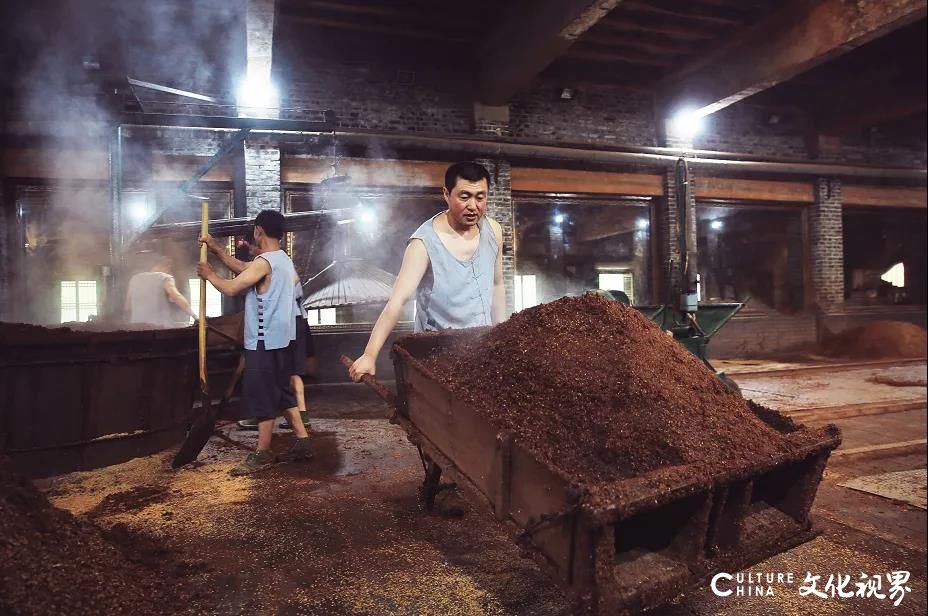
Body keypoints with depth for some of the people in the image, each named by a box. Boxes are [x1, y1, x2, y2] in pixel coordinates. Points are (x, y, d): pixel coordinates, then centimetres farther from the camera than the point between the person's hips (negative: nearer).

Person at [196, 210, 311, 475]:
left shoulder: (264, 262, -17)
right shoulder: (284, 260, 13)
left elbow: (230, 288, -17)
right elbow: (242, 268, 22)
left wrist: (209, 274, 1)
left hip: (265, 340, -10)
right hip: (281, 338, 10)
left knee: (263, 395, -2)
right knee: (281, 391, 15)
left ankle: (262, 453, 7)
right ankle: (302, 442, 18)